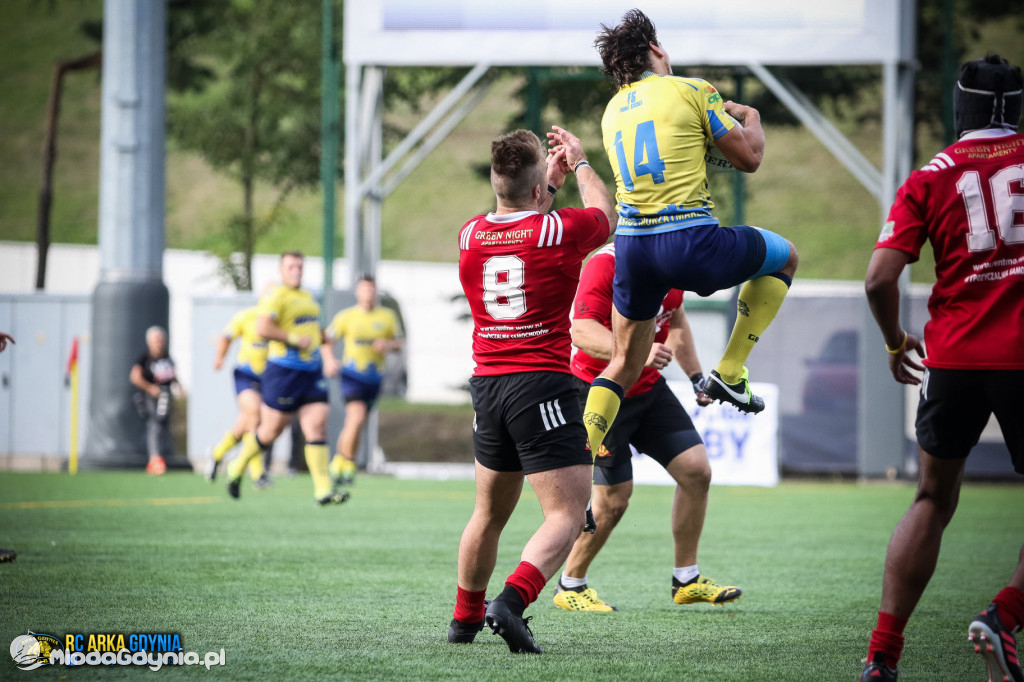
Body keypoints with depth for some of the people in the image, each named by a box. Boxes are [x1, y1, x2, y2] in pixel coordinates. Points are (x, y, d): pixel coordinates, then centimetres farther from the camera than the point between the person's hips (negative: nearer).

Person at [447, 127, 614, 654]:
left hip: (487, 385, 6)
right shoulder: (562, 230, -9)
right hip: (543, 385, -6)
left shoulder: (470, 236, 5)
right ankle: (510, 603, -26)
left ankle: (465, 618, 31)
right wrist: (580, 163, 31)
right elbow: (604, 214, 17)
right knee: (567, 515, -6)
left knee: (490, 512, 21)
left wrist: (551, 179, 34)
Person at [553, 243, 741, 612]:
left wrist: (696, 376, 18)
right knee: (613, 499, -7)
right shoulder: (605, 264, -25)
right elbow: (582, 332, -33)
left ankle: (687, 580, 14)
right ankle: (570, 586, 15)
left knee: (696, 471, -1)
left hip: (649, 388, 8)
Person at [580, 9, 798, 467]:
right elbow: (748, 158, 3)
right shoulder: (691, 91, -1)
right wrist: (751, 119, 24)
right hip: (689, 240, -6)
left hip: (631, 244, 6)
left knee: (623, 366, 17)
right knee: (783, 257, 21)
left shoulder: (612, 112, 17)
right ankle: (730, 373, 16)